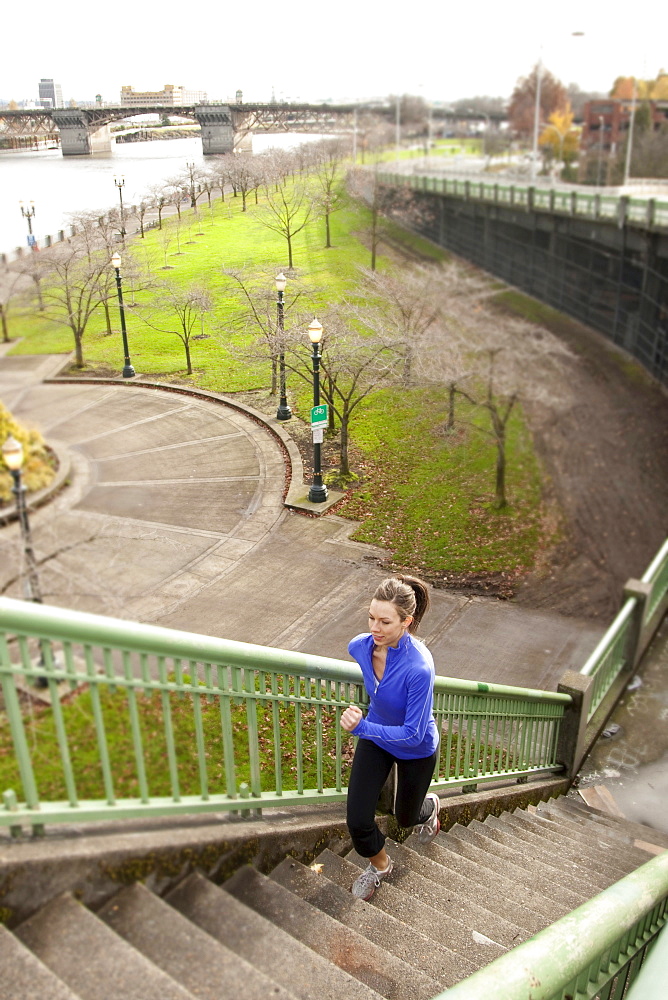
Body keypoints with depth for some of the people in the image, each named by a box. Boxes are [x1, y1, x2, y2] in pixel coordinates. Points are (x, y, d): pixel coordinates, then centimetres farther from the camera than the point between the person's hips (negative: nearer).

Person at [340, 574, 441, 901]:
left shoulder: (419, 667, -40)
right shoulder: (360, 646, -22)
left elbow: (413, 735, -32)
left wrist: (361, 727, -39)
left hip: (416, 750, -4)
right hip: (375, 737, 4)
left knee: (405, 817, 21)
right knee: (357, 821, 1)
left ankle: (430, 805, 59)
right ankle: (379, 864, 34)